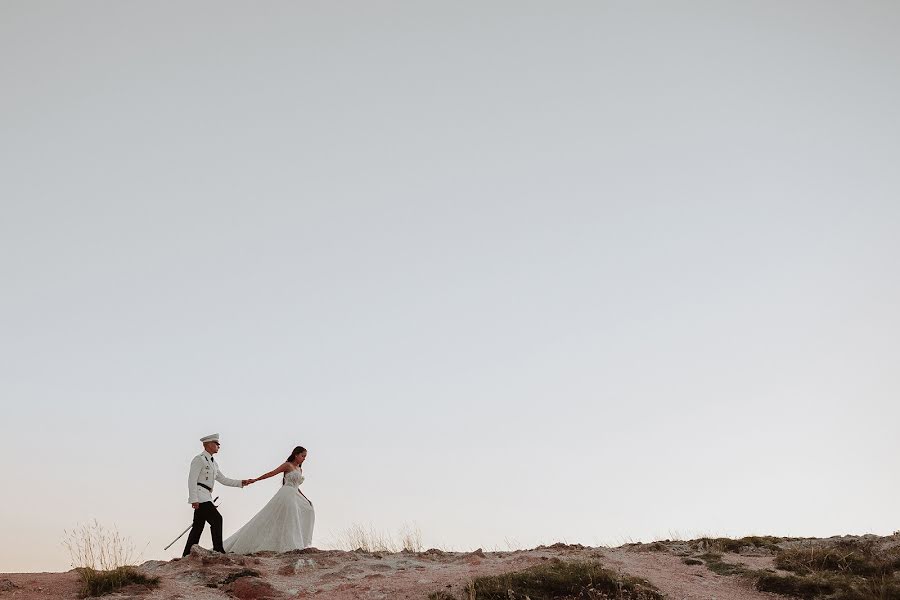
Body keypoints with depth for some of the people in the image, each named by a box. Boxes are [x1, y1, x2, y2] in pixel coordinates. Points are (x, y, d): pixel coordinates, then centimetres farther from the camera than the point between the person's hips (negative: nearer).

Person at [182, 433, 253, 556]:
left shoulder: (213, 463, 20)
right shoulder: (199, 459, -8)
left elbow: (223, 480, 22)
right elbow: (192, 480, -15)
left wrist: (241, 482, 12)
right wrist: (194, 499, -22)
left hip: (206, 497, 9)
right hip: (199, 496, -9)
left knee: (198, 526, 8)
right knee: (216, 519, -13)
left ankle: (187, 554, 11)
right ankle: (218, 550, -8)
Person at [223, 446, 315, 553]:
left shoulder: (300, 469, 20)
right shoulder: (288, 465, -3)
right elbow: (271, 473, -7)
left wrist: (305, 498, 20)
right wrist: (255, 480, -13)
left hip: (294, 496, 8)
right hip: (286, 494, -8)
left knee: (307, 510, 0)